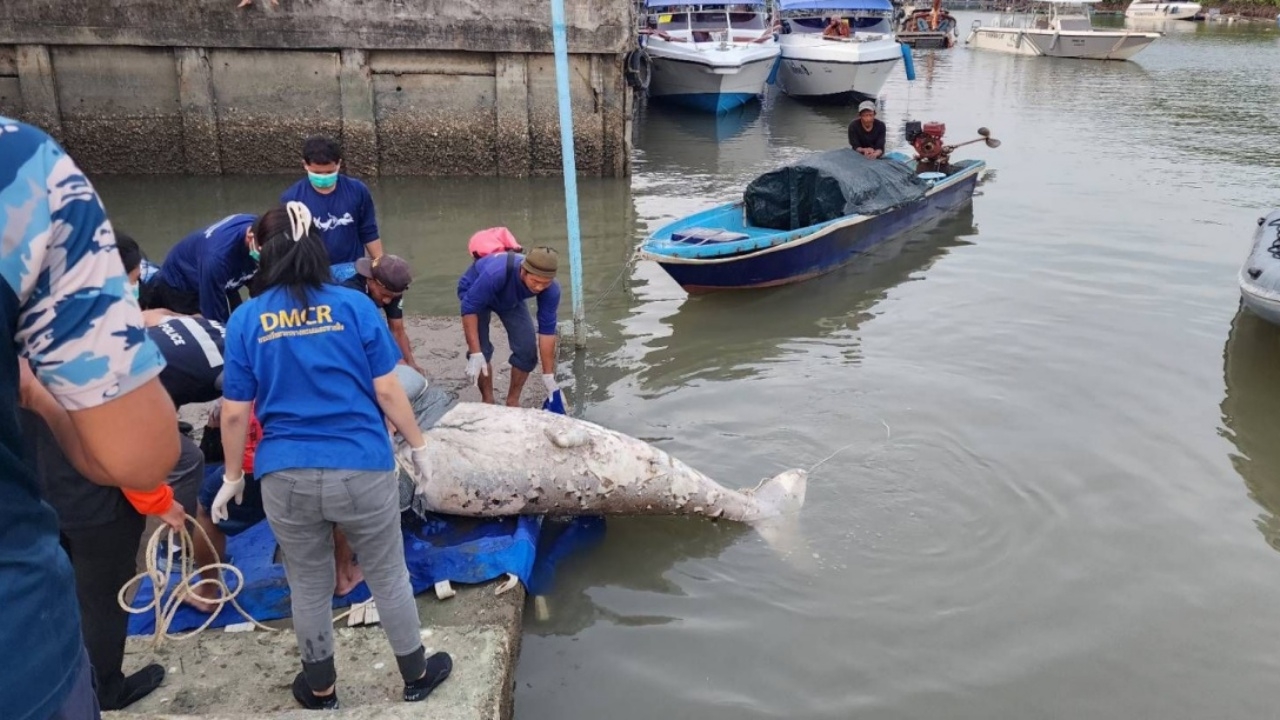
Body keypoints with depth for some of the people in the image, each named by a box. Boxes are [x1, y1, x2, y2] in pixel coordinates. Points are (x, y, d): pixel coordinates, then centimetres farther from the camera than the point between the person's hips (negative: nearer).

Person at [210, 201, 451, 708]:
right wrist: (417, 446, 8)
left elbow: (235, 413, 0)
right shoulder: (353, 305, -5)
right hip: (362, 469, -1)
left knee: (308, 585, 20)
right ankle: (416, 676, 33)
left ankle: (320, 689, 38)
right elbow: (387, 390, -5)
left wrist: (232, 478, 13)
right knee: (388, 577, 16)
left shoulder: (247, 319, -2)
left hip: (286, 478, 1)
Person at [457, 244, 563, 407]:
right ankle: (488, 402, 8)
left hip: (511, 299, 3)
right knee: (481, 350, -15)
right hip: (474, 292, -3)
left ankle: (513, 402, 12)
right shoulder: (496, 273, -45)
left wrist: (549, 377, -19)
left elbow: (547, 330, -23)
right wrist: (475, 354, -39)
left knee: (527, 349, -9)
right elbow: (469, 308, -36)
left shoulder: (551, 289, -32)